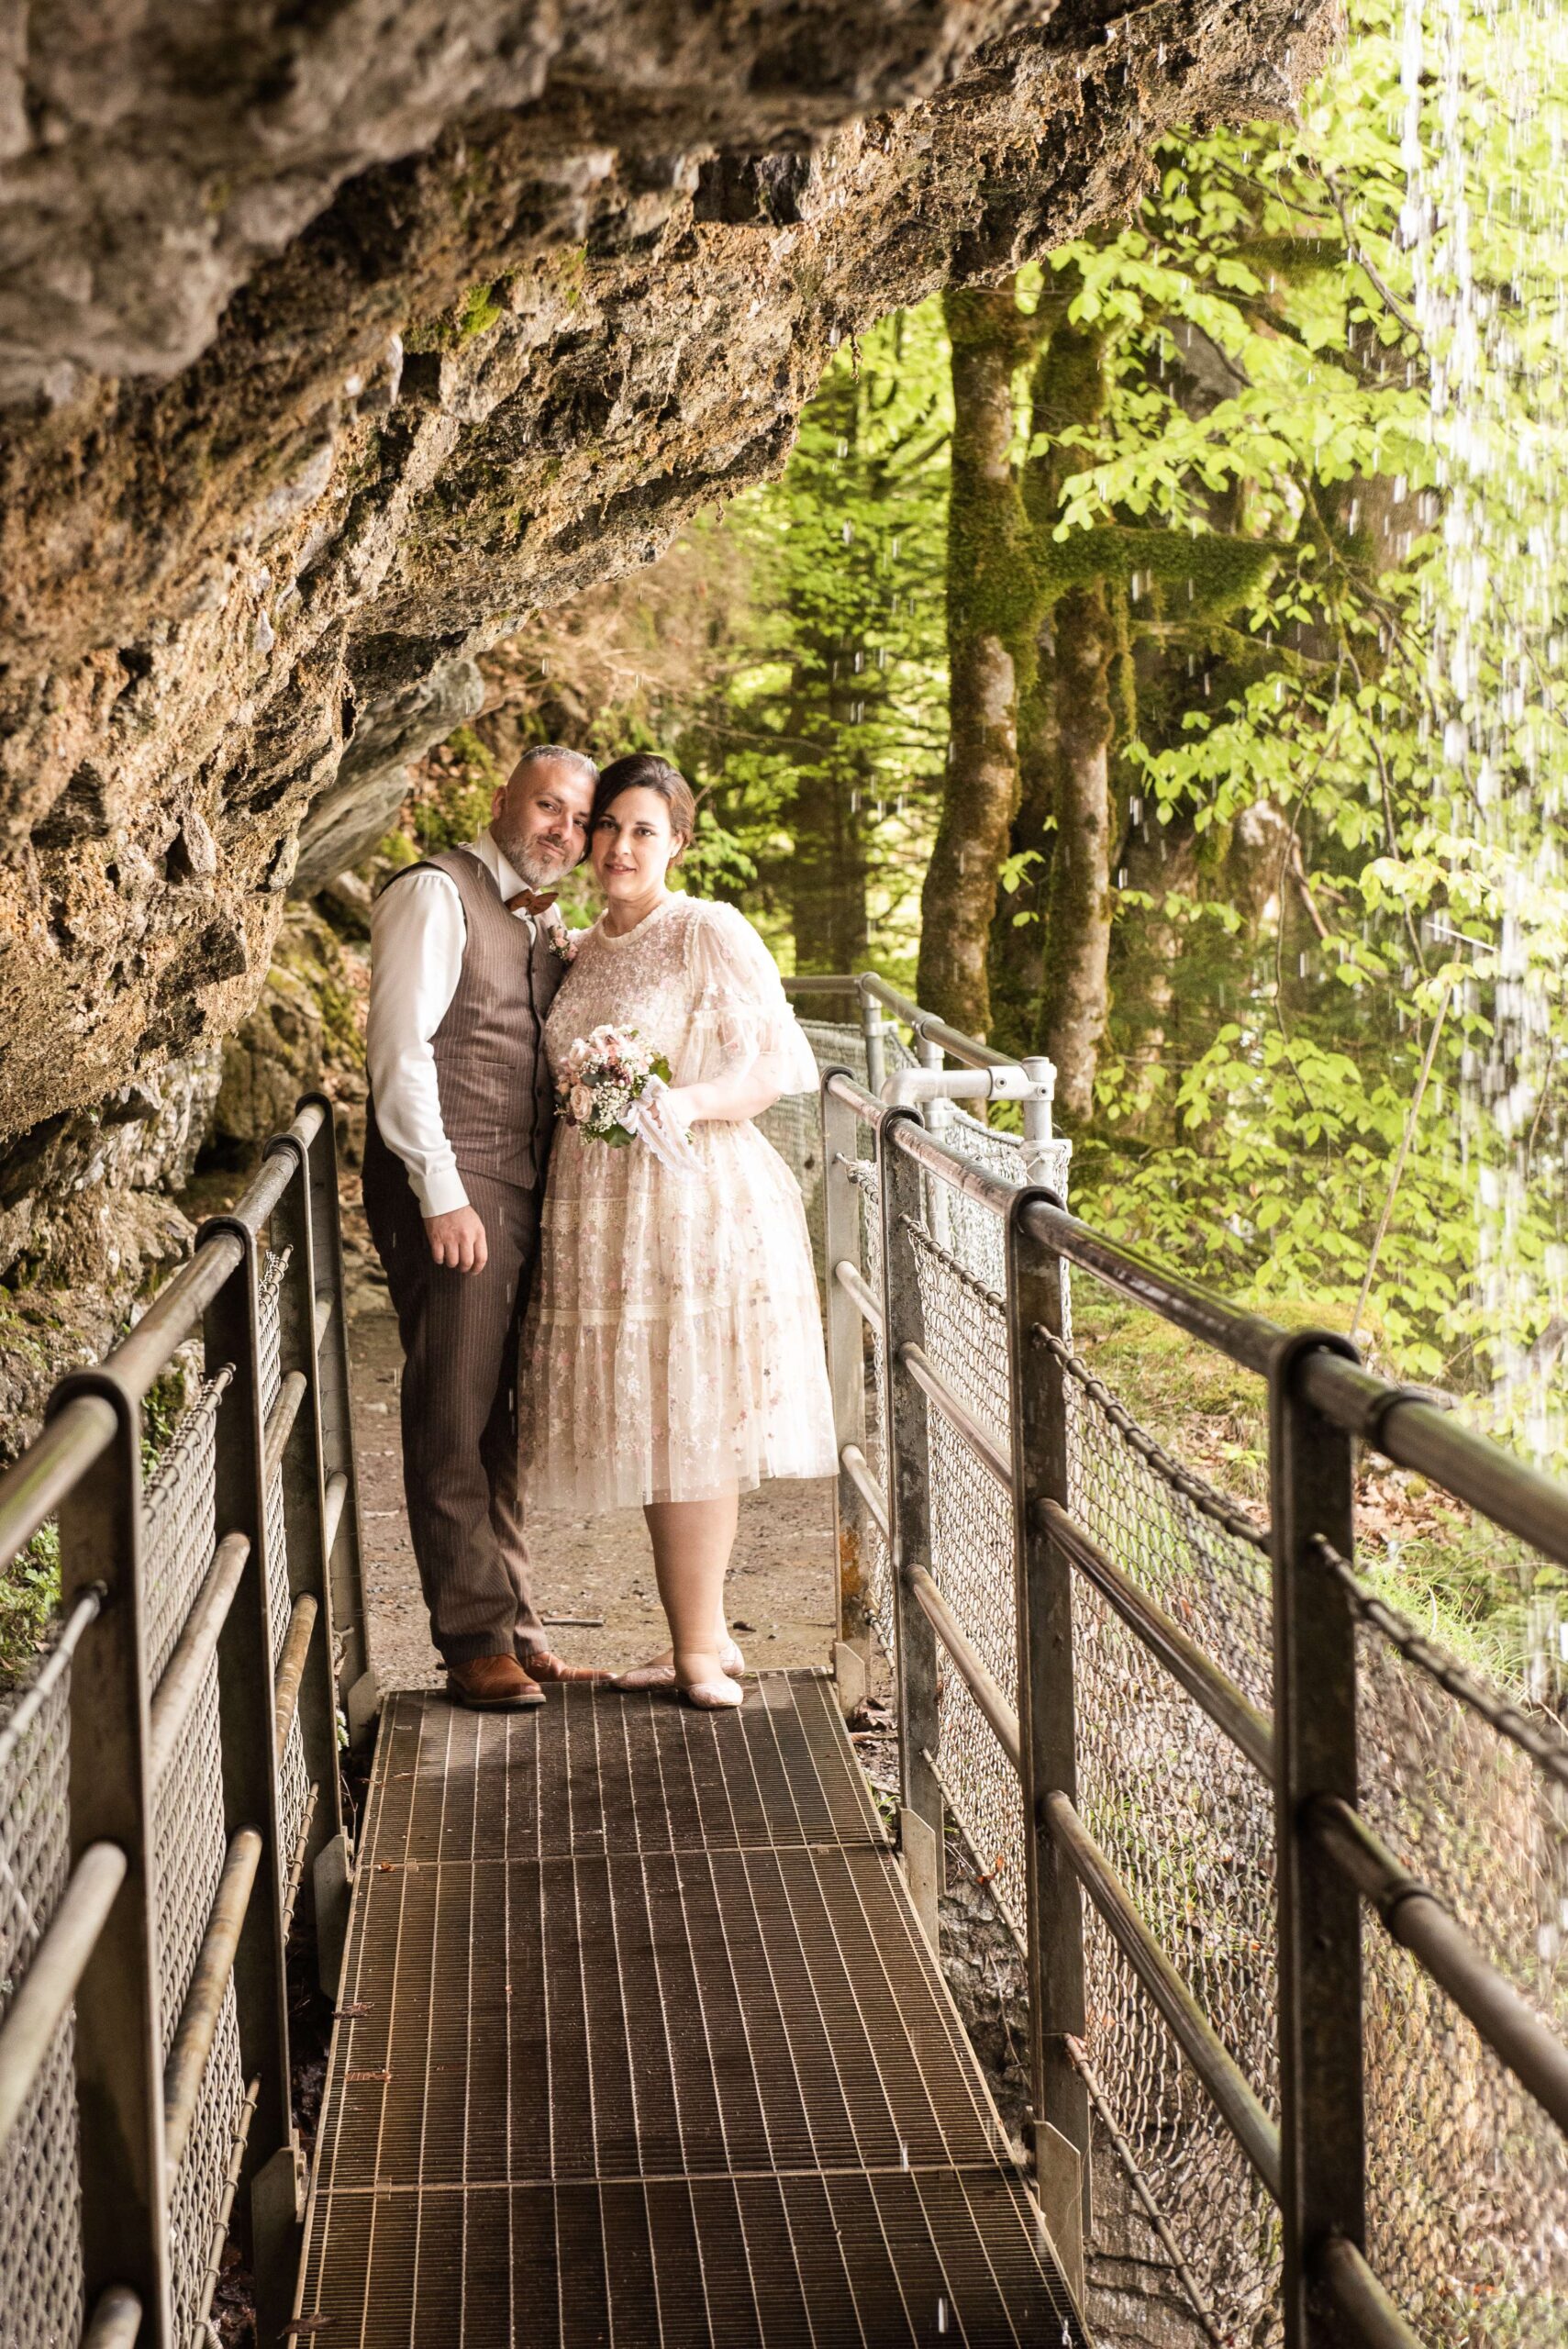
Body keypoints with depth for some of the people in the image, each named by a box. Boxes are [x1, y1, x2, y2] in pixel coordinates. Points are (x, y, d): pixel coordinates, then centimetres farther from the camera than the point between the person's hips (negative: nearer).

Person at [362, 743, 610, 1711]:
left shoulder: (544, 922, 19)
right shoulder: (436, 895, -6)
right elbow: (400, 1046, -13)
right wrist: (442, 1193, -19)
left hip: (525, 1191, 8)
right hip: (452, 1191, -8)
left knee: (505, 1423, 12)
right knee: (455, 1419, -4)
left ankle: (516, 1629, 19)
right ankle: (477, 1641, 0)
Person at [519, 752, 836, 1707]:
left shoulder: (711, 932, -6)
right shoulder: (589, 952, 16)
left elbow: (779, 1064, -10)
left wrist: (688, 1102, -24)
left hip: (694, 1198, -7)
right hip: (601, 1207, 7)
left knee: (687, 1423, -5)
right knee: (646, 1430, 9)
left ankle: (697, 1649, 2)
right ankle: (706, 1638, 18)